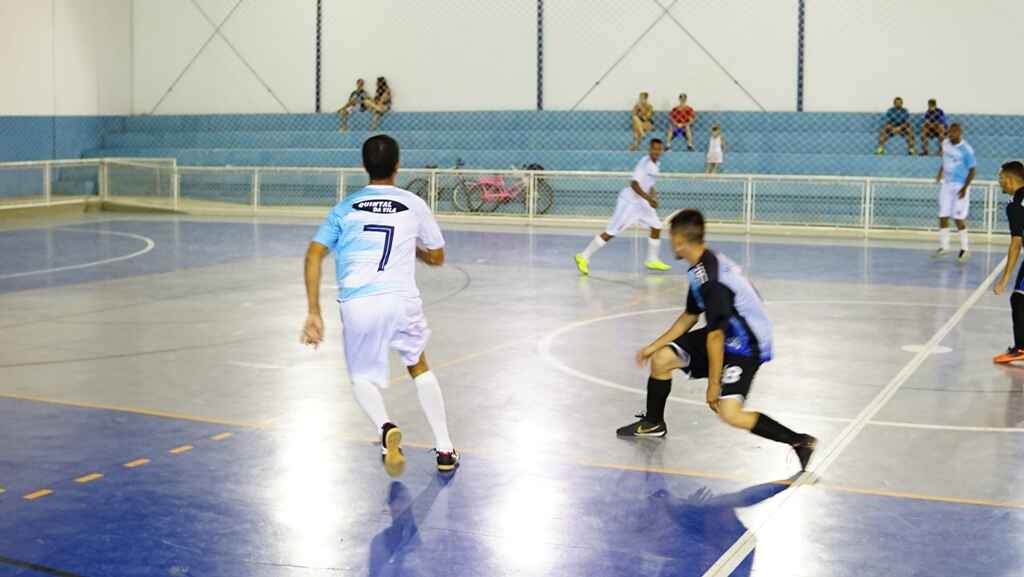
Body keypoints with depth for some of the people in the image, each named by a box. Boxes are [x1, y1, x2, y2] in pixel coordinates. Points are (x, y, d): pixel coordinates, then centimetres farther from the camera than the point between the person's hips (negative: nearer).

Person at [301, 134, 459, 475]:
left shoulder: (345, 208, 12)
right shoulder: (414, 205, 11)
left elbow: (313, 256, 1)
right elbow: (436, 258, 22)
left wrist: (313, 313, 0)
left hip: (356, 303, 0)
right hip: (401, 300, 1)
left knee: (363, 378, 21)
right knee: (419, 367, 26)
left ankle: (385, 427, -10)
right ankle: (445, 450, 24)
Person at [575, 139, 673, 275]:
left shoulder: (655, 164, 7)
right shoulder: (644, 162, -21)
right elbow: (634, 184, -27)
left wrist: (653, 194, 7)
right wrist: (649, 198, -32)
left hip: (641, 202, 9)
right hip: (628, 201, -9)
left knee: (656, 227, 8)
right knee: (611, 233, -9)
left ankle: (652, 260, 22)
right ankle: (584, 257, -3)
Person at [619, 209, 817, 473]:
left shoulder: (709, 279, -28)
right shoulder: (702, 267, 4)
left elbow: (715, 336, -25)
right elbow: (689, 317, 15)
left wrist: (713, 384, -18)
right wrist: (653, 346, 17)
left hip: (746, 346, -10)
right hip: (727, 335, 10)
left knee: (728, 412, -23)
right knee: (661, 359, 9)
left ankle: (799, 442, -11)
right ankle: (653, 424, 32)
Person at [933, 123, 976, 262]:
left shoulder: (966, 150, -16)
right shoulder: (945, 144, 2)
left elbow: (972, 170, -13)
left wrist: (965, 188, -20)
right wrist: (940, 172, 18)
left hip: (960, 186, -6)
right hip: (946, 184, 6)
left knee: (958, 218, -6)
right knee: (943, 217, 6)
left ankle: (964, 249, 6)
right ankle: (944, 246, 19)